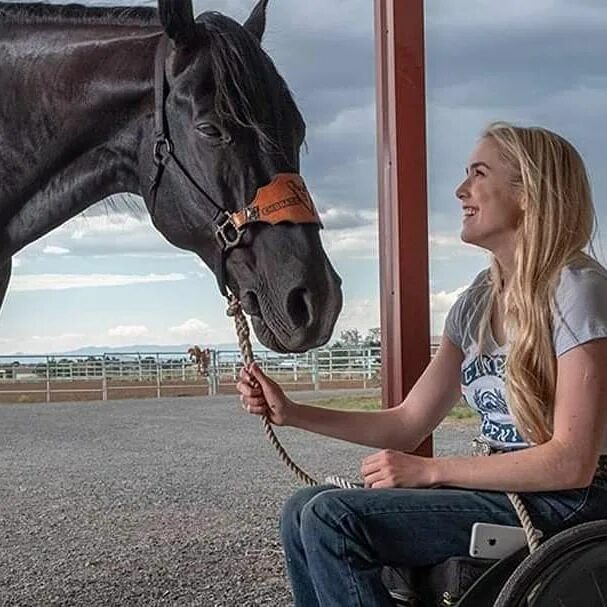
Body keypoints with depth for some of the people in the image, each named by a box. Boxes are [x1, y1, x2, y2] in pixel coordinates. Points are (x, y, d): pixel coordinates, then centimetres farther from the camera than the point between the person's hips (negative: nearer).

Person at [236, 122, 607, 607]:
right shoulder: (477, 302, 10)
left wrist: (430, 470, -18)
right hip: (503, 489, 8)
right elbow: (408, 423, 11)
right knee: (302, 511, 1)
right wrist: (292, 413, 2)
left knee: (331, 517, -18)